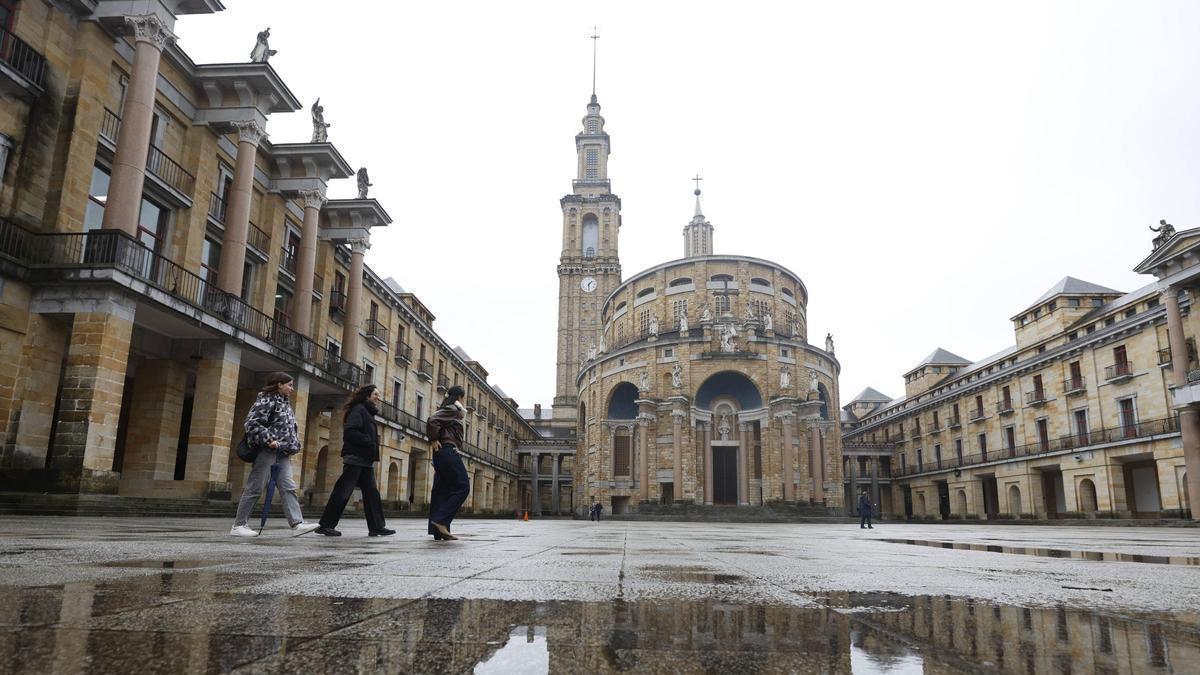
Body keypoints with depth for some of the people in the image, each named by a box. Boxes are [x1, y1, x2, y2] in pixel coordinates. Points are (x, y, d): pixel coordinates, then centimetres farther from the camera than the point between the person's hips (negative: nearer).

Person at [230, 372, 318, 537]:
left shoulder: (285, 403, 21)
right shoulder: (267, 400, -6)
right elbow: (251, 422, -16)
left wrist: (292, 447, 15)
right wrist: (269, 440, -22)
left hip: (282, 454, 8)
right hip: (267, 450, -8)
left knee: (288, 487, -2)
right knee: (255, 488, -2)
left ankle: (297, 523, -9)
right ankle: (238, 525, 8)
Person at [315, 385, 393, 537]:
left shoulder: (368, 412, 21)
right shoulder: (359, 409, -7)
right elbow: (350, 431, -19)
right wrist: (369, 442, -18)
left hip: (366, 460, 10)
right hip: (355, 457, -10)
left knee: (371, 493, 6)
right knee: (342, 492, -6)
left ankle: (376, 527, 6)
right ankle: (326, 525, 0)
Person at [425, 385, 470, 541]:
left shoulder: (448, 409, 22)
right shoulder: (452, 409, -7)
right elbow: (432, 420, -21)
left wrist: (433, 440, 10)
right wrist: (434, 440, -12)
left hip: (441, 453, 10)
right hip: (448, 451, -10)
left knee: (442, 490, 6)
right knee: (462, 487, -9)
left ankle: (439, 531, 4)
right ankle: (441, 520, -16)